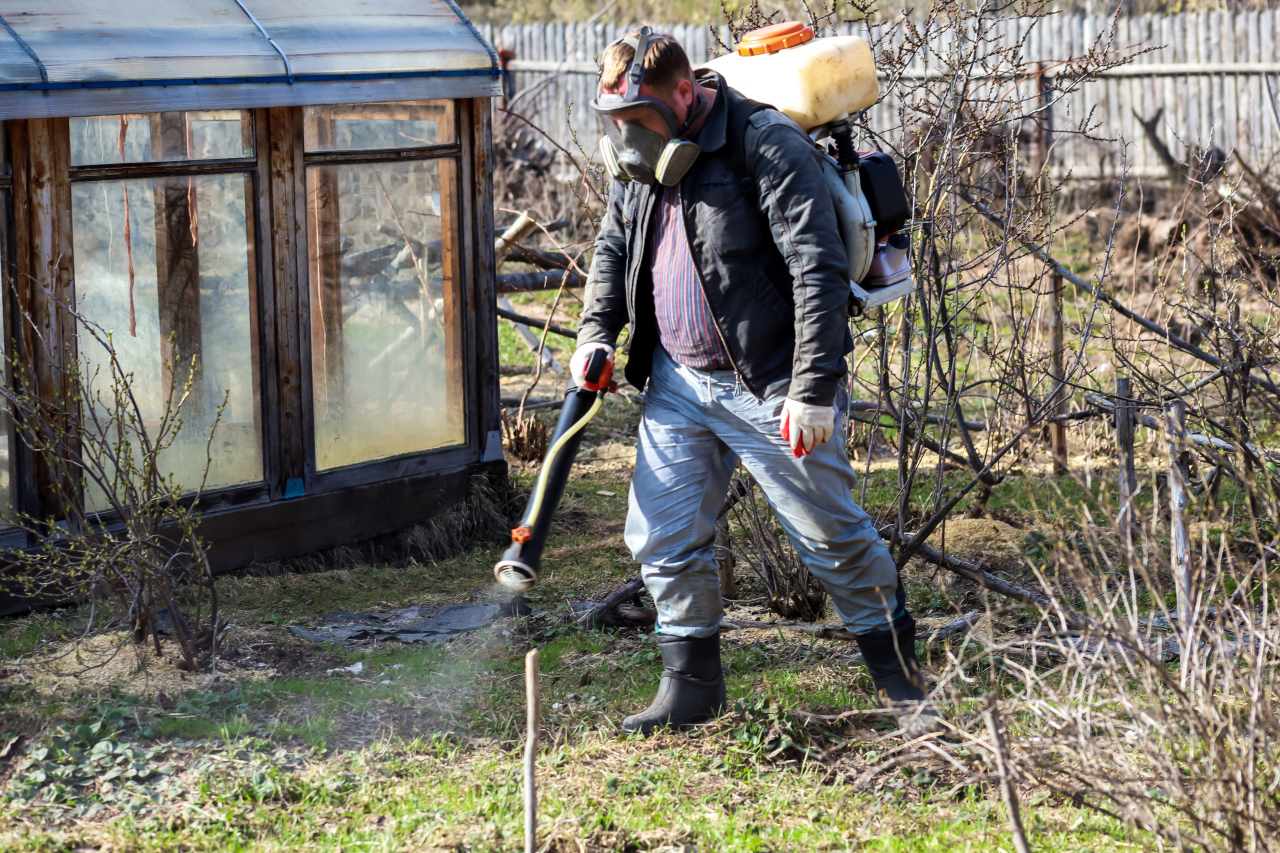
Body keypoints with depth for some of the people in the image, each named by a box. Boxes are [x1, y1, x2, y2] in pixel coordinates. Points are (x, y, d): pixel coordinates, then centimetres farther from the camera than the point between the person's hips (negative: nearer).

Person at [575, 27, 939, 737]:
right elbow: (613, 248, 24)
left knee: (833, 536, 2)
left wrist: (813, 389, -24)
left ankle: (900, 683, 17)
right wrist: (596, 332, 8)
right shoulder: (639, 161, 7)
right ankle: (690, 686, 21)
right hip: (676, 383, 7)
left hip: (769, 386, -7)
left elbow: (818, 270, -21)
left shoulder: (765, 145, -17)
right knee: (661, 537, 6)